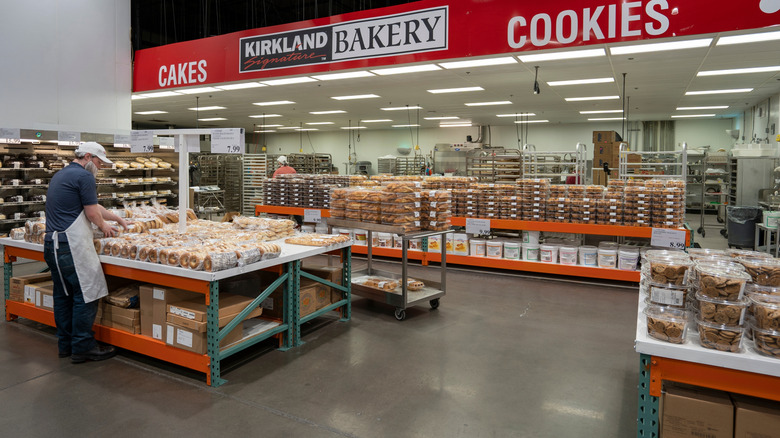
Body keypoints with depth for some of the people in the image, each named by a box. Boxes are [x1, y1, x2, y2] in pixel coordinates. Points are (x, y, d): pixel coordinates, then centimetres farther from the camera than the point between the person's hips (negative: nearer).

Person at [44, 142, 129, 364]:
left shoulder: (60, 175, 21)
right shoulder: (84, 176, -10)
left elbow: (92, 205, 25)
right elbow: (92, 212, -9)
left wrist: (117, 218, 28)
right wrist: (103, 226, 10)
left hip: (51, 243, 10)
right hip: (72, 245, -10)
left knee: (63, 295, 15)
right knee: (86, 295, -4)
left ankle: (66, 345, 23)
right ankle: (83, 347, 1)